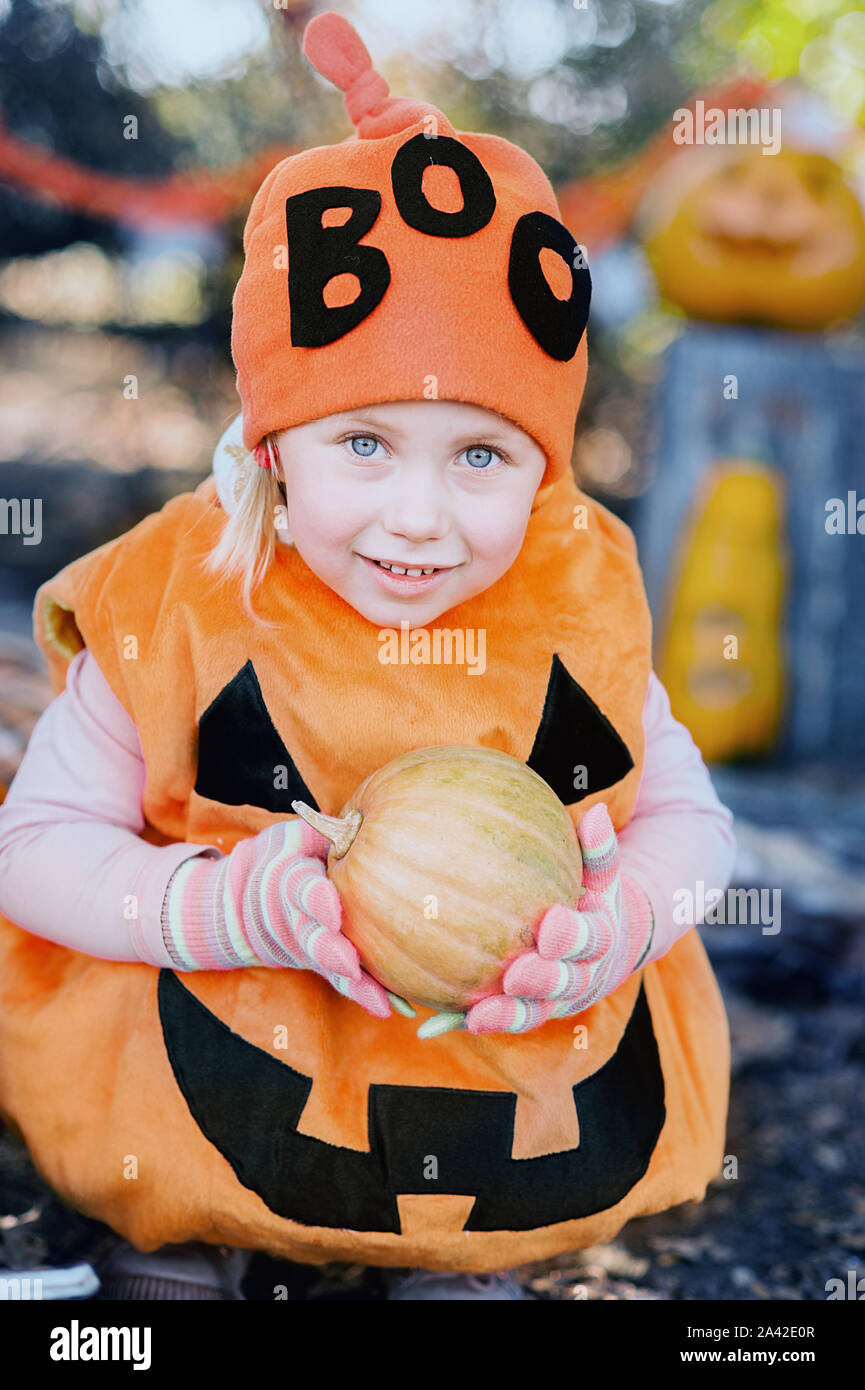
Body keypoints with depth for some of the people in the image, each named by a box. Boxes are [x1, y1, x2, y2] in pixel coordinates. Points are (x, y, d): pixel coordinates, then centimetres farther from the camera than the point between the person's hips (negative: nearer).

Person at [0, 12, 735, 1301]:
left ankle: (460, 1250, 13)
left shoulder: (573, 615, -8)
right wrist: (231, 907, -24)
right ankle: (181, 1231, 8)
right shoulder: (177, 618, -13)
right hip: (238, 1033, -2)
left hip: (523, 1043, 2)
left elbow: (688, 816, 2)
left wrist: (624, 917, -20)